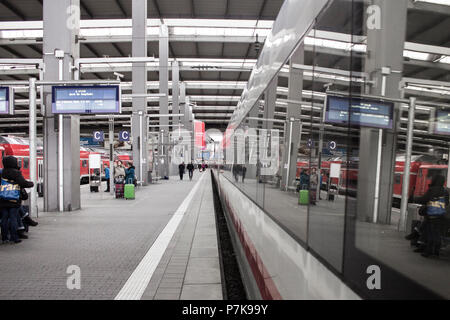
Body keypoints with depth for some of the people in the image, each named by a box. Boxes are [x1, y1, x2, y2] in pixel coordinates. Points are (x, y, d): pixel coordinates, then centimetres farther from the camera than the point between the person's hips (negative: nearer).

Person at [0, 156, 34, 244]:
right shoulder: (16, 172, -11)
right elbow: (23, 183, -17)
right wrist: (31, 183, 0)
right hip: (14, 200, -5)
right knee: (13, 218, 1)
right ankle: (14, 238, 4)